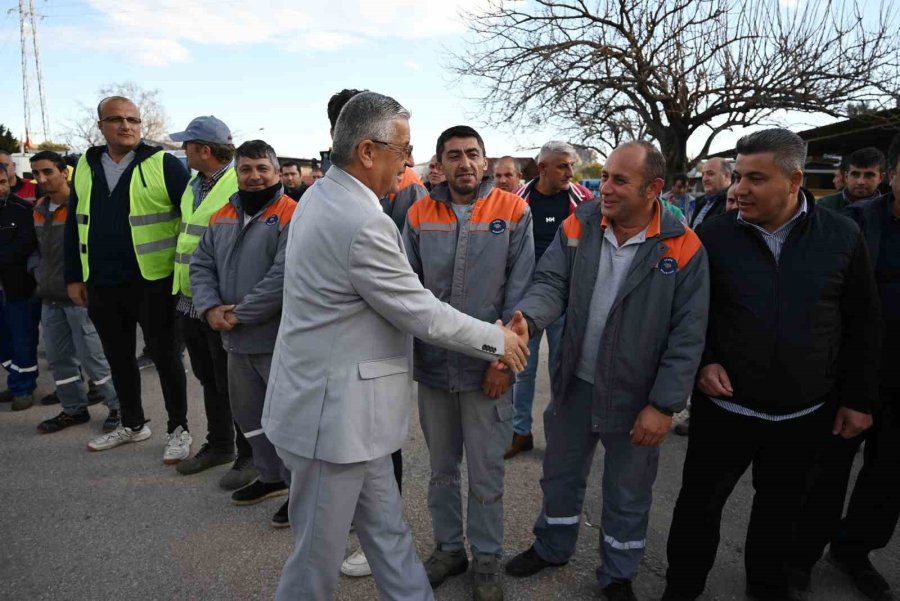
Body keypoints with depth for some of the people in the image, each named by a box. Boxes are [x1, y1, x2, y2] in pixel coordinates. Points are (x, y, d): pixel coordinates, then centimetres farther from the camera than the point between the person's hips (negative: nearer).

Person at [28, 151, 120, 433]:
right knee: (58, 358, 12)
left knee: (91, 356, -3)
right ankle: (74, 409, 26)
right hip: (50, 297, 8)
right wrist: (40, 276, 13)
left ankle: (118, 406, 12)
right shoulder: (39, 208, 12)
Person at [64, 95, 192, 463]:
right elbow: (74, 225, 15)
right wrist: (74, 276, 12)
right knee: (118, 357, 16)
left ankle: (178, 429, 19)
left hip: (152, 281, -6)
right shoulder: (85, 167, 10)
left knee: (165, 355, 4)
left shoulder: (163, 164, -7)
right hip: (101, 284, 6)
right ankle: (132, 424, 34)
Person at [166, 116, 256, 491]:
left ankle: (249, 455, 18)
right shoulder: (193, 185, 12)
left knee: (232, 384, 2)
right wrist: (183, 290, 21)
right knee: (208, 378, 19)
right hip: (190, 301, 9)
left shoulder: (239, 186, -17)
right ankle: (219, 445, 35)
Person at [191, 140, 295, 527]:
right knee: (248, 413, 20)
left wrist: (240, 313, -18)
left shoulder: (291, 216, -12)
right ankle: (270, 476, 39)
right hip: (237, 339, 8)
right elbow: (201, 265, 10)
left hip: (279, 339, -8)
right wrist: (210, 307, -7)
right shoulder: (221, 218, 13)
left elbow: (284, 277, -22)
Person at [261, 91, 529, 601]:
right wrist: (499, 340, -4)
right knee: (320, 554, 12)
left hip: (346, 402, 10)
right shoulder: (363, 222, -25)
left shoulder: (320, 196, 7)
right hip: (334, 410, -10)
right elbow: (422, 312, -19)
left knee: (388, 530, 20)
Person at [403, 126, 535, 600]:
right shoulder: (419, 215, 2)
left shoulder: (513, 212, -4)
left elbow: (520, 291, -7)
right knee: (441, 468, 19)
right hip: (432, 364, 3)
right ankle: (447, 547, 40)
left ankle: (487, 560, 33)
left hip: (487, 368, -2)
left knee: (485, 474, 10)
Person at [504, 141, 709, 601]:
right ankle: (552, 547, 49)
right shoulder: (577, 227, -6)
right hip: (575, 384, 3)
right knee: (561, 473, 22)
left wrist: (663, 405, -14)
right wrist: (526, 318, -32)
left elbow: (687, 335, -13)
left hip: (636, 396, -2)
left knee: (627, 493, 17)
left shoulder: (683, 248, -14)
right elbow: (551, 284, -10)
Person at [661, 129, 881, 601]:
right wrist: (702, 362, -12)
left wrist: (859, 398, 3)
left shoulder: (842, 236, -5)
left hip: (805, 413, 2)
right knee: (700, 502, 10)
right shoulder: (714, 235, -10)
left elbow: (863, 325, 2)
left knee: (781, 504, 21)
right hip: (725, 404, -1)